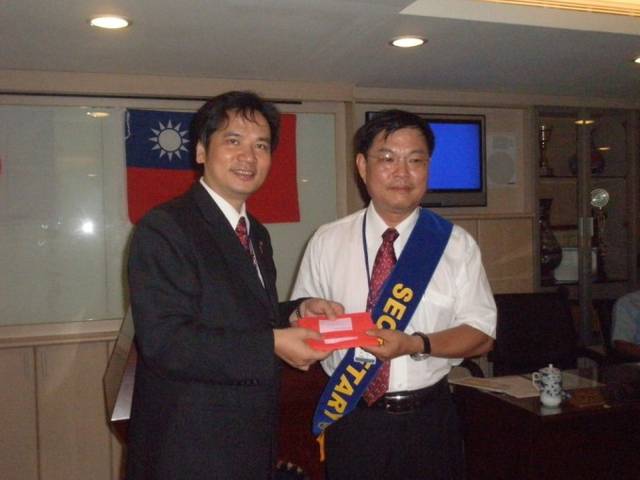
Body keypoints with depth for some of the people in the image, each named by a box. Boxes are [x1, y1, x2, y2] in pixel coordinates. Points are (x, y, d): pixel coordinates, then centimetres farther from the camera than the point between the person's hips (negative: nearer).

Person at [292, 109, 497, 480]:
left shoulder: (456, 244, -1)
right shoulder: (327, 242, 1)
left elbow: (482, 335, -2)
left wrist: (416, 344, -18)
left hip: (430, 421, 0)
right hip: (351, 419, 0)